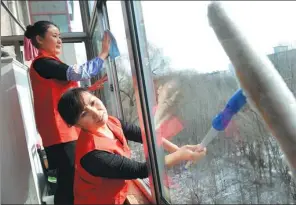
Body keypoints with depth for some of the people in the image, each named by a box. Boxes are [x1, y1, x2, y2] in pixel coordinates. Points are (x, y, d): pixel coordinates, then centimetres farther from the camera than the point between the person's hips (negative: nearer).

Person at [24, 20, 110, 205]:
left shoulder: (49, 64, 22)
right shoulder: (42, 63, -10)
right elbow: (79, 73, -23)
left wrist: (89, 89, 15)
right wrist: (104, 53, -13)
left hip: (67, 131, 10)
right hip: (61, 133, -10)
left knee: (71, 179, 11)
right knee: (69, 181, -9)